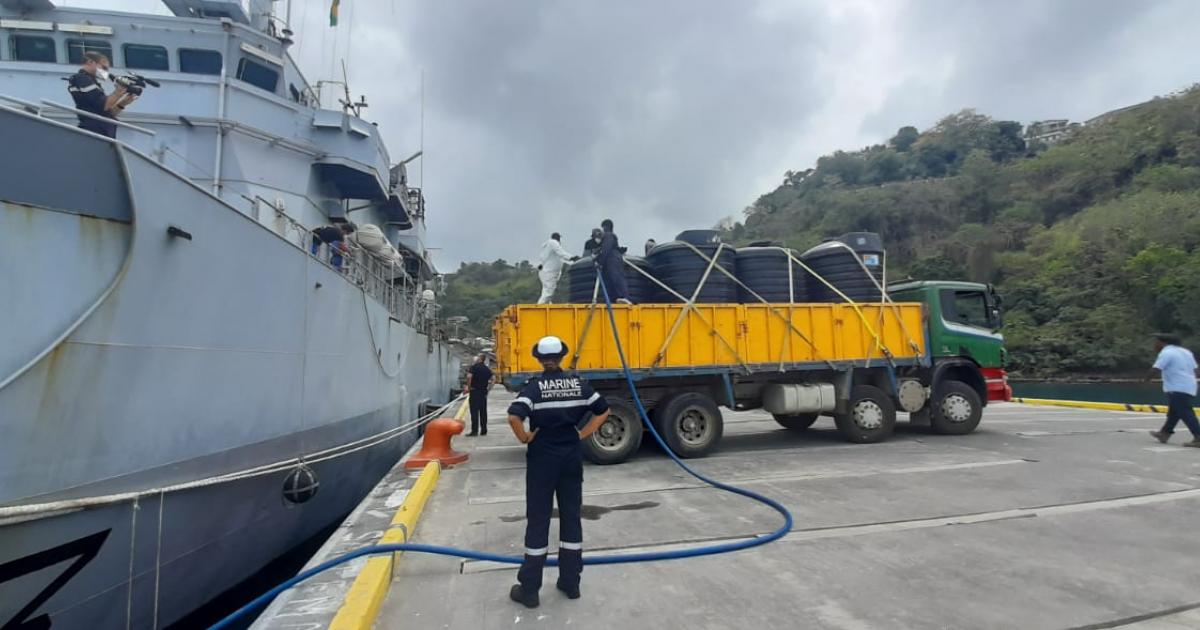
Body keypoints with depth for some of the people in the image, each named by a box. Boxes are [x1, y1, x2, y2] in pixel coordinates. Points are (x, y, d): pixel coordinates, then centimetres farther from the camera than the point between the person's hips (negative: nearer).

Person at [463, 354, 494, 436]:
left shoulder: (474, 367, -7)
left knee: (474, 411, -4)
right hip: (484, 392, 6)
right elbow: (490, 381, 9)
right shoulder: (488, 369, 11)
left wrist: (468, 387, -11)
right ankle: (483, 430, 11)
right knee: (483, 411, 9)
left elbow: (469, 377, -21)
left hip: (475, 391, -5)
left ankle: (474, 431, -6)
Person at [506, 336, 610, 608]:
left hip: (543, 457, -3)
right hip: (572, 456, 4)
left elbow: (514, 417, -26)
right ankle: (571, 583, 22)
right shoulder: (578, 383, 1)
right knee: (571, 516, 13)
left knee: (538, 519, 5)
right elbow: (604, 410, 7)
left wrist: (525, 438, -10)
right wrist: (583, 434, 6)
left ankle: (529, 589, 13)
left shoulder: (535, 386, -11)